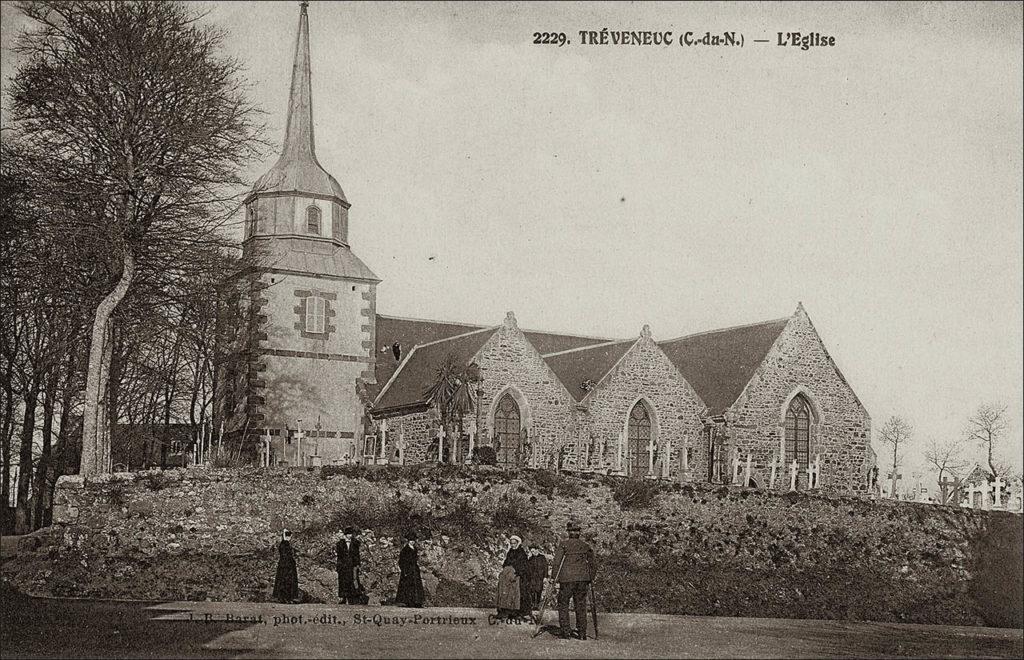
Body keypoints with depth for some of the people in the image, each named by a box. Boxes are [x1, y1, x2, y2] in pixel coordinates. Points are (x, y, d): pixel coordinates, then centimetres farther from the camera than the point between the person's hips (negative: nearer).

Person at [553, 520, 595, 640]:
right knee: (581, 606, 10)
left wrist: (557, 580, -3)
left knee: (563, 604, 8)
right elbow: (592, 564, 12)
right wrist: (589, 581, 18)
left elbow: (557, 562, -7)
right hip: (583, 579, 4)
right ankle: (582, 633, 9)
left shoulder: (564, 544, -3)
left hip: (567, 579, -4)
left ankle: (565, 632, 2)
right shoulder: (585, 545, 9)